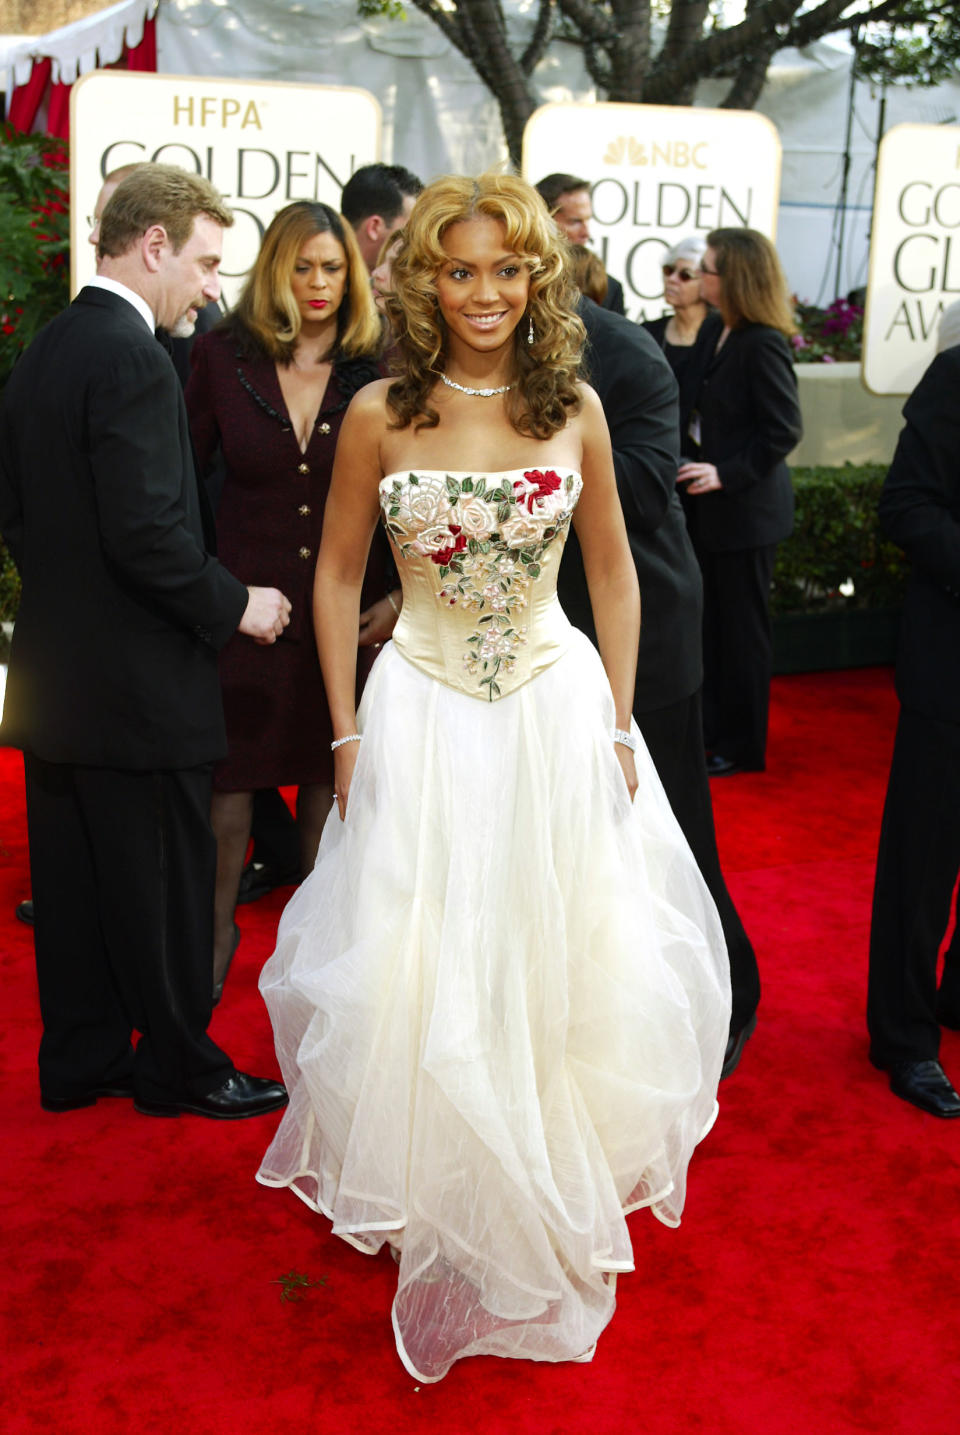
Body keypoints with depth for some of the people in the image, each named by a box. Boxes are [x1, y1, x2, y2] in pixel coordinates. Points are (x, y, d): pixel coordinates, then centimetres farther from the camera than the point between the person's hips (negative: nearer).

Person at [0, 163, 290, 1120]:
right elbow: (149, 532, -24)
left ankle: (79, 1060, 27)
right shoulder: (132, 360, -18)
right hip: (137, 680, -9)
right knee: (164, 884, 5)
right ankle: (177, 1066, 19)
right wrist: (233, 606, -12)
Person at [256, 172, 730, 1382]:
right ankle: (444, 1212, 30)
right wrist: (347, 730, -1)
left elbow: (611, 569, 5)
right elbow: (337, 574, 2)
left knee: (560, 962, 10)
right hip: (422, 714, -1)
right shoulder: (380, 415, -5)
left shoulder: (575, 407, -1)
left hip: (558, 707, 1)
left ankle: (551, 1208, 34)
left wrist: (618, 722, 2)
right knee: (420, 980, 5)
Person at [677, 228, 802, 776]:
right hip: (708, 504, 8)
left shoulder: (763, 344, -20)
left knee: (742, 628, 5)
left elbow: (784, 430, -20)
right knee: (713, 622, 17)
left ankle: (741, 746, 19)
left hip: (745, 508, -8)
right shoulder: (714, 329, 4)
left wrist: (727, 474, -22)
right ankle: (713, 726, 31)